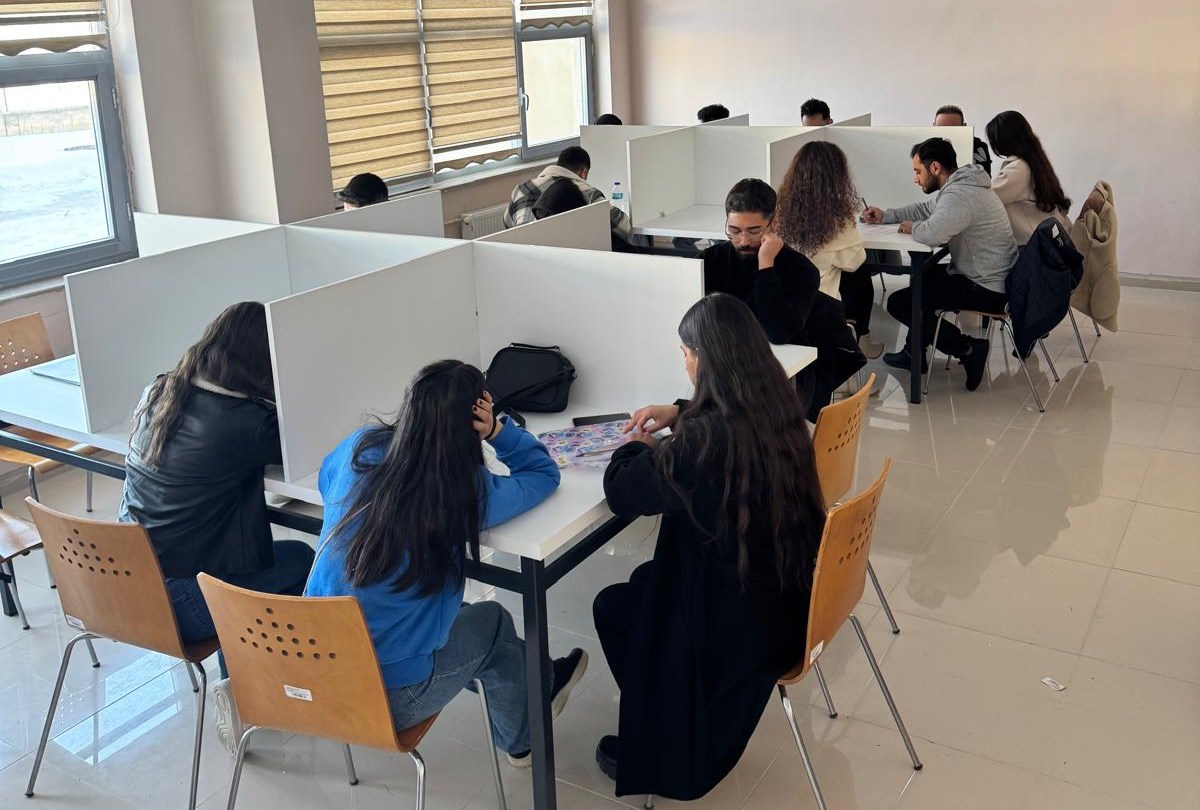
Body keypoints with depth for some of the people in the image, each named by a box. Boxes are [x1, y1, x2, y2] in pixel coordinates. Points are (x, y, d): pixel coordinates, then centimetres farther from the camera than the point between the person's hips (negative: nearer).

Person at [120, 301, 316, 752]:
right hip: (174, 605, -7)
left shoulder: (158, 393, 3)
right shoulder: (248, 423, -19)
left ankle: (237, 684, 33)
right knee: (301, 562, 15)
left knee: (240, 552, 29)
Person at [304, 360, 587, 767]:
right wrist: (497, 429, -10)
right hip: (389, 701, -5)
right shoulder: (469, 490, -16)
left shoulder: (359, 448, -7)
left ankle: (531, 685, 49)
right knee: (493, 622, 22)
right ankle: (520, 740, 48)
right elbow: (544, 473, 3)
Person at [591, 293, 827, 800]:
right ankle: (694, 732, 38)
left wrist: (637, 447, 3)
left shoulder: (703, 439, -30)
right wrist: (679, 415, 12)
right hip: (790, 595, 8)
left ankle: (665, 755, 31)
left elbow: (621, 492, -16)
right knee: (640, 582, 27)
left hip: (744, 622, -8)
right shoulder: (776, 405, -5)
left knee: (611, 607, 16)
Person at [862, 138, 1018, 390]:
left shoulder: (960, 195, -23)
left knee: (898, 303, -8)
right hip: (986, 277, 11)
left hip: (986, 291, -11)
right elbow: (926, 209, 26)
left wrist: (912, 228, -13)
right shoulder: (959, 186, 11)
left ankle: (968, 349, -3)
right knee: (923, 276, 29)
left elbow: (932, 234, -36)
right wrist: (885, 215, 17)